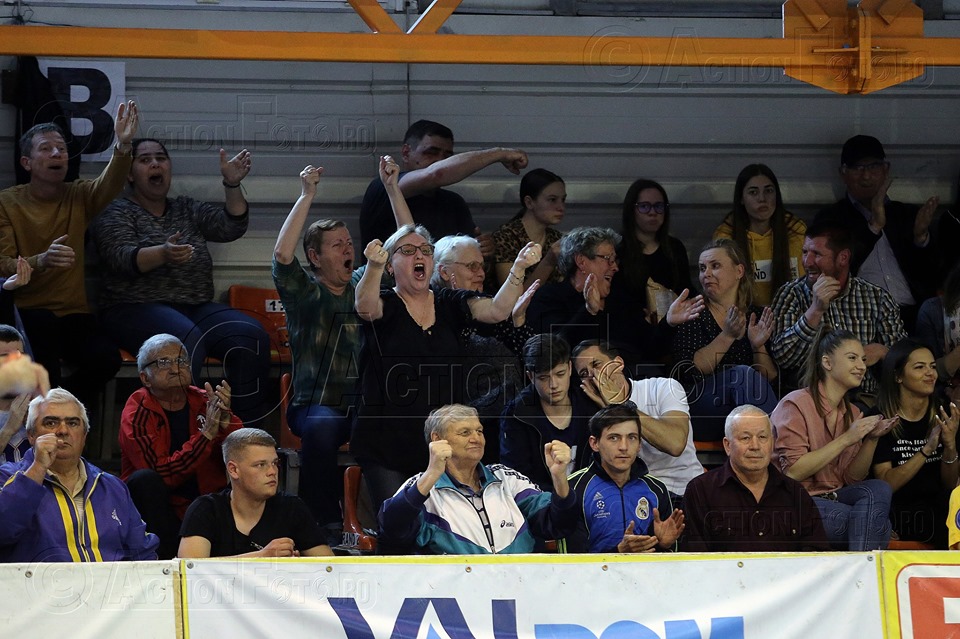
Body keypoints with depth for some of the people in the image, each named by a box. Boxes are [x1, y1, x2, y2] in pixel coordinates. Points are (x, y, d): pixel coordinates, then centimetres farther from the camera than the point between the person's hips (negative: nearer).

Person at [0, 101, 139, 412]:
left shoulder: (78, 197, 6)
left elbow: (109, 185, -16)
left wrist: (123, 146, -37)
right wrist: (41, 261, -34)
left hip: (73, 313, 3)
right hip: (26, 312, -2)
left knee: (106, 358, -27)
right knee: (44, 324, -37)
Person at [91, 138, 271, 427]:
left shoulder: (187, 210, 22)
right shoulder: (117, 213, 5)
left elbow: (230, 227, 8)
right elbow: (123, 259, -13)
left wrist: (232, 185, -9)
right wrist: (163, 254, -33)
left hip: (195, 306, 5)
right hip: (136, 308, -5)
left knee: (251, 335, -24)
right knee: (186, 338, -38)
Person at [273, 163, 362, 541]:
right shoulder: (304, 291, 7)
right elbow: (282, 255, -13)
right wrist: (307, 196, -10)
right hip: (316, 403, -3)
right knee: (322, 426, -38)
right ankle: (326, 525, -30)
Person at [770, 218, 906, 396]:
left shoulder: (877, 298, 9)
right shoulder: (791, 294, 6)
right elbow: (781, 358, -7)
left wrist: (881, 351, -9)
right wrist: (816, 310, -15)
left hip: (866, 399, 2)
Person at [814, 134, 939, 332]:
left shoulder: (908, 214, 22)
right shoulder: (831, 217, 13)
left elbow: (931, 276, 17)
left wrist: (921, 237, -1)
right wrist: (874, 226, -9)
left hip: (913, 315, 4)